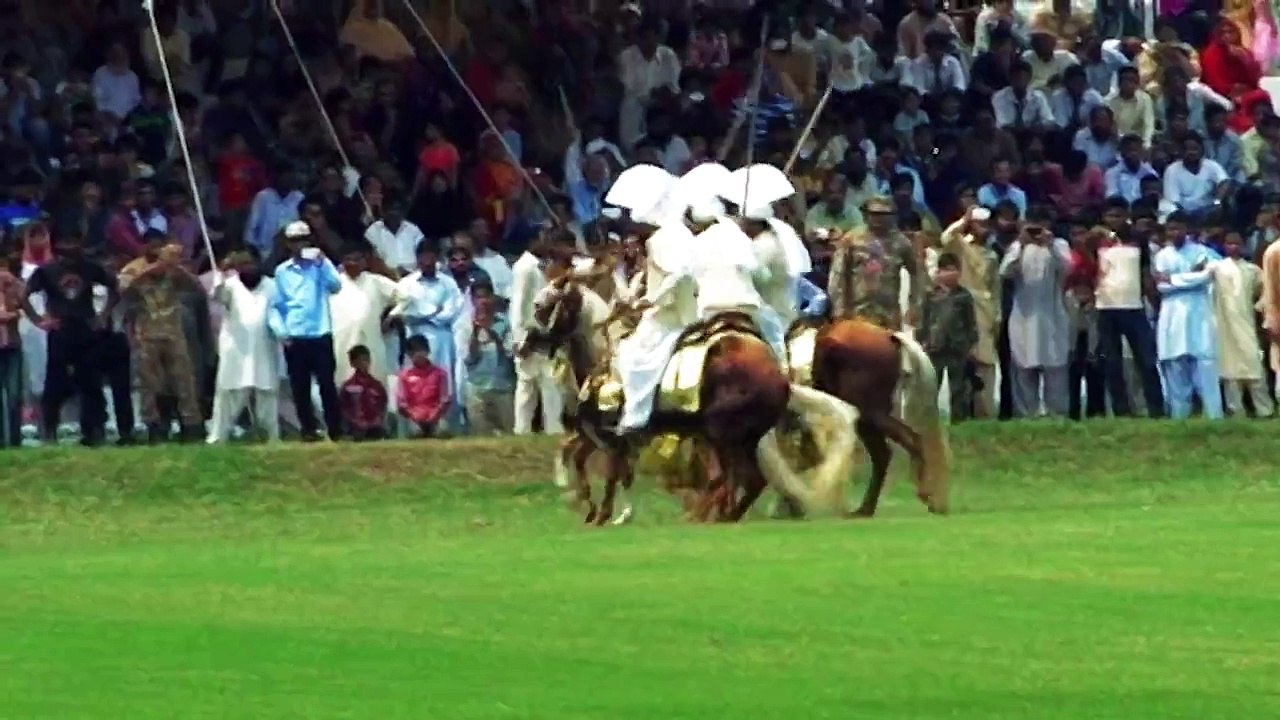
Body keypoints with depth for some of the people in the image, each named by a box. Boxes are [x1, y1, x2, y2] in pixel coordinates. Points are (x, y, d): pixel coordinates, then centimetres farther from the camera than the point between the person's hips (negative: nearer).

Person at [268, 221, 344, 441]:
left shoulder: (320, 264, 8)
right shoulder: (282, 271, 10)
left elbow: (336, 286, -8)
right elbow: (275, 305, 7)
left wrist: (322, 263, -14)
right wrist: (280, 331, -6)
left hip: (321, 334, -1)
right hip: (294, 338, 1)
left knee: (327, 383, -4)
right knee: (300, 386, 2)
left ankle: (336, 430, -1)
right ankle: (309, 430, 8)